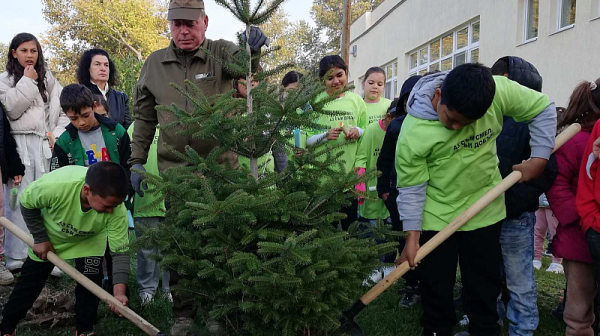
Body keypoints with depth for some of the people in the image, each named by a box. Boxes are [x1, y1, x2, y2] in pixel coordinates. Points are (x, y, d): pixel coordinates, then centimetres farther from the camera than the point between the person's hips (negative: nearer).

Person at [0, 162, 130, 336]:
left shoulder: (117, 210, -39)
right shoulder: (53, 185, -44)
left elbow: (120, 252, -32)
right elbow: (27, 204, -20)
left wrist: (119, 292, -43)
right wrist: (41, 239, -15)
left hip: (89, 240, 0)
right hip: (48, 234, 0)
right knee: (29, 282, 11)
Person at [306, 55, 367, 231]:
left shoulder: (356, 100, 7)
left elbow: (366, 130, 15)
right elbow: (308, 139, -1)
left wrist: (358, 131, -7)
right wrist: (326, 136, -19)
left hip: (351, 171, 2)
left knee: (350, 221, 10)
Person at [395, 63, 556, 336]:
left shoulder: (497, 91, -18)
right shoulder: (413, 134, -25)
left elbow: (543, 109, -1)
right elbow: (411, 188, -15)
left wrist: (539, 158, -7)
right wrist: (412, 236, -13)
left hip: (486, 211, 3)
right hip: (436, 218, -2)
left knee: (485, 286, 14)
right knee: (436, 288, 9)